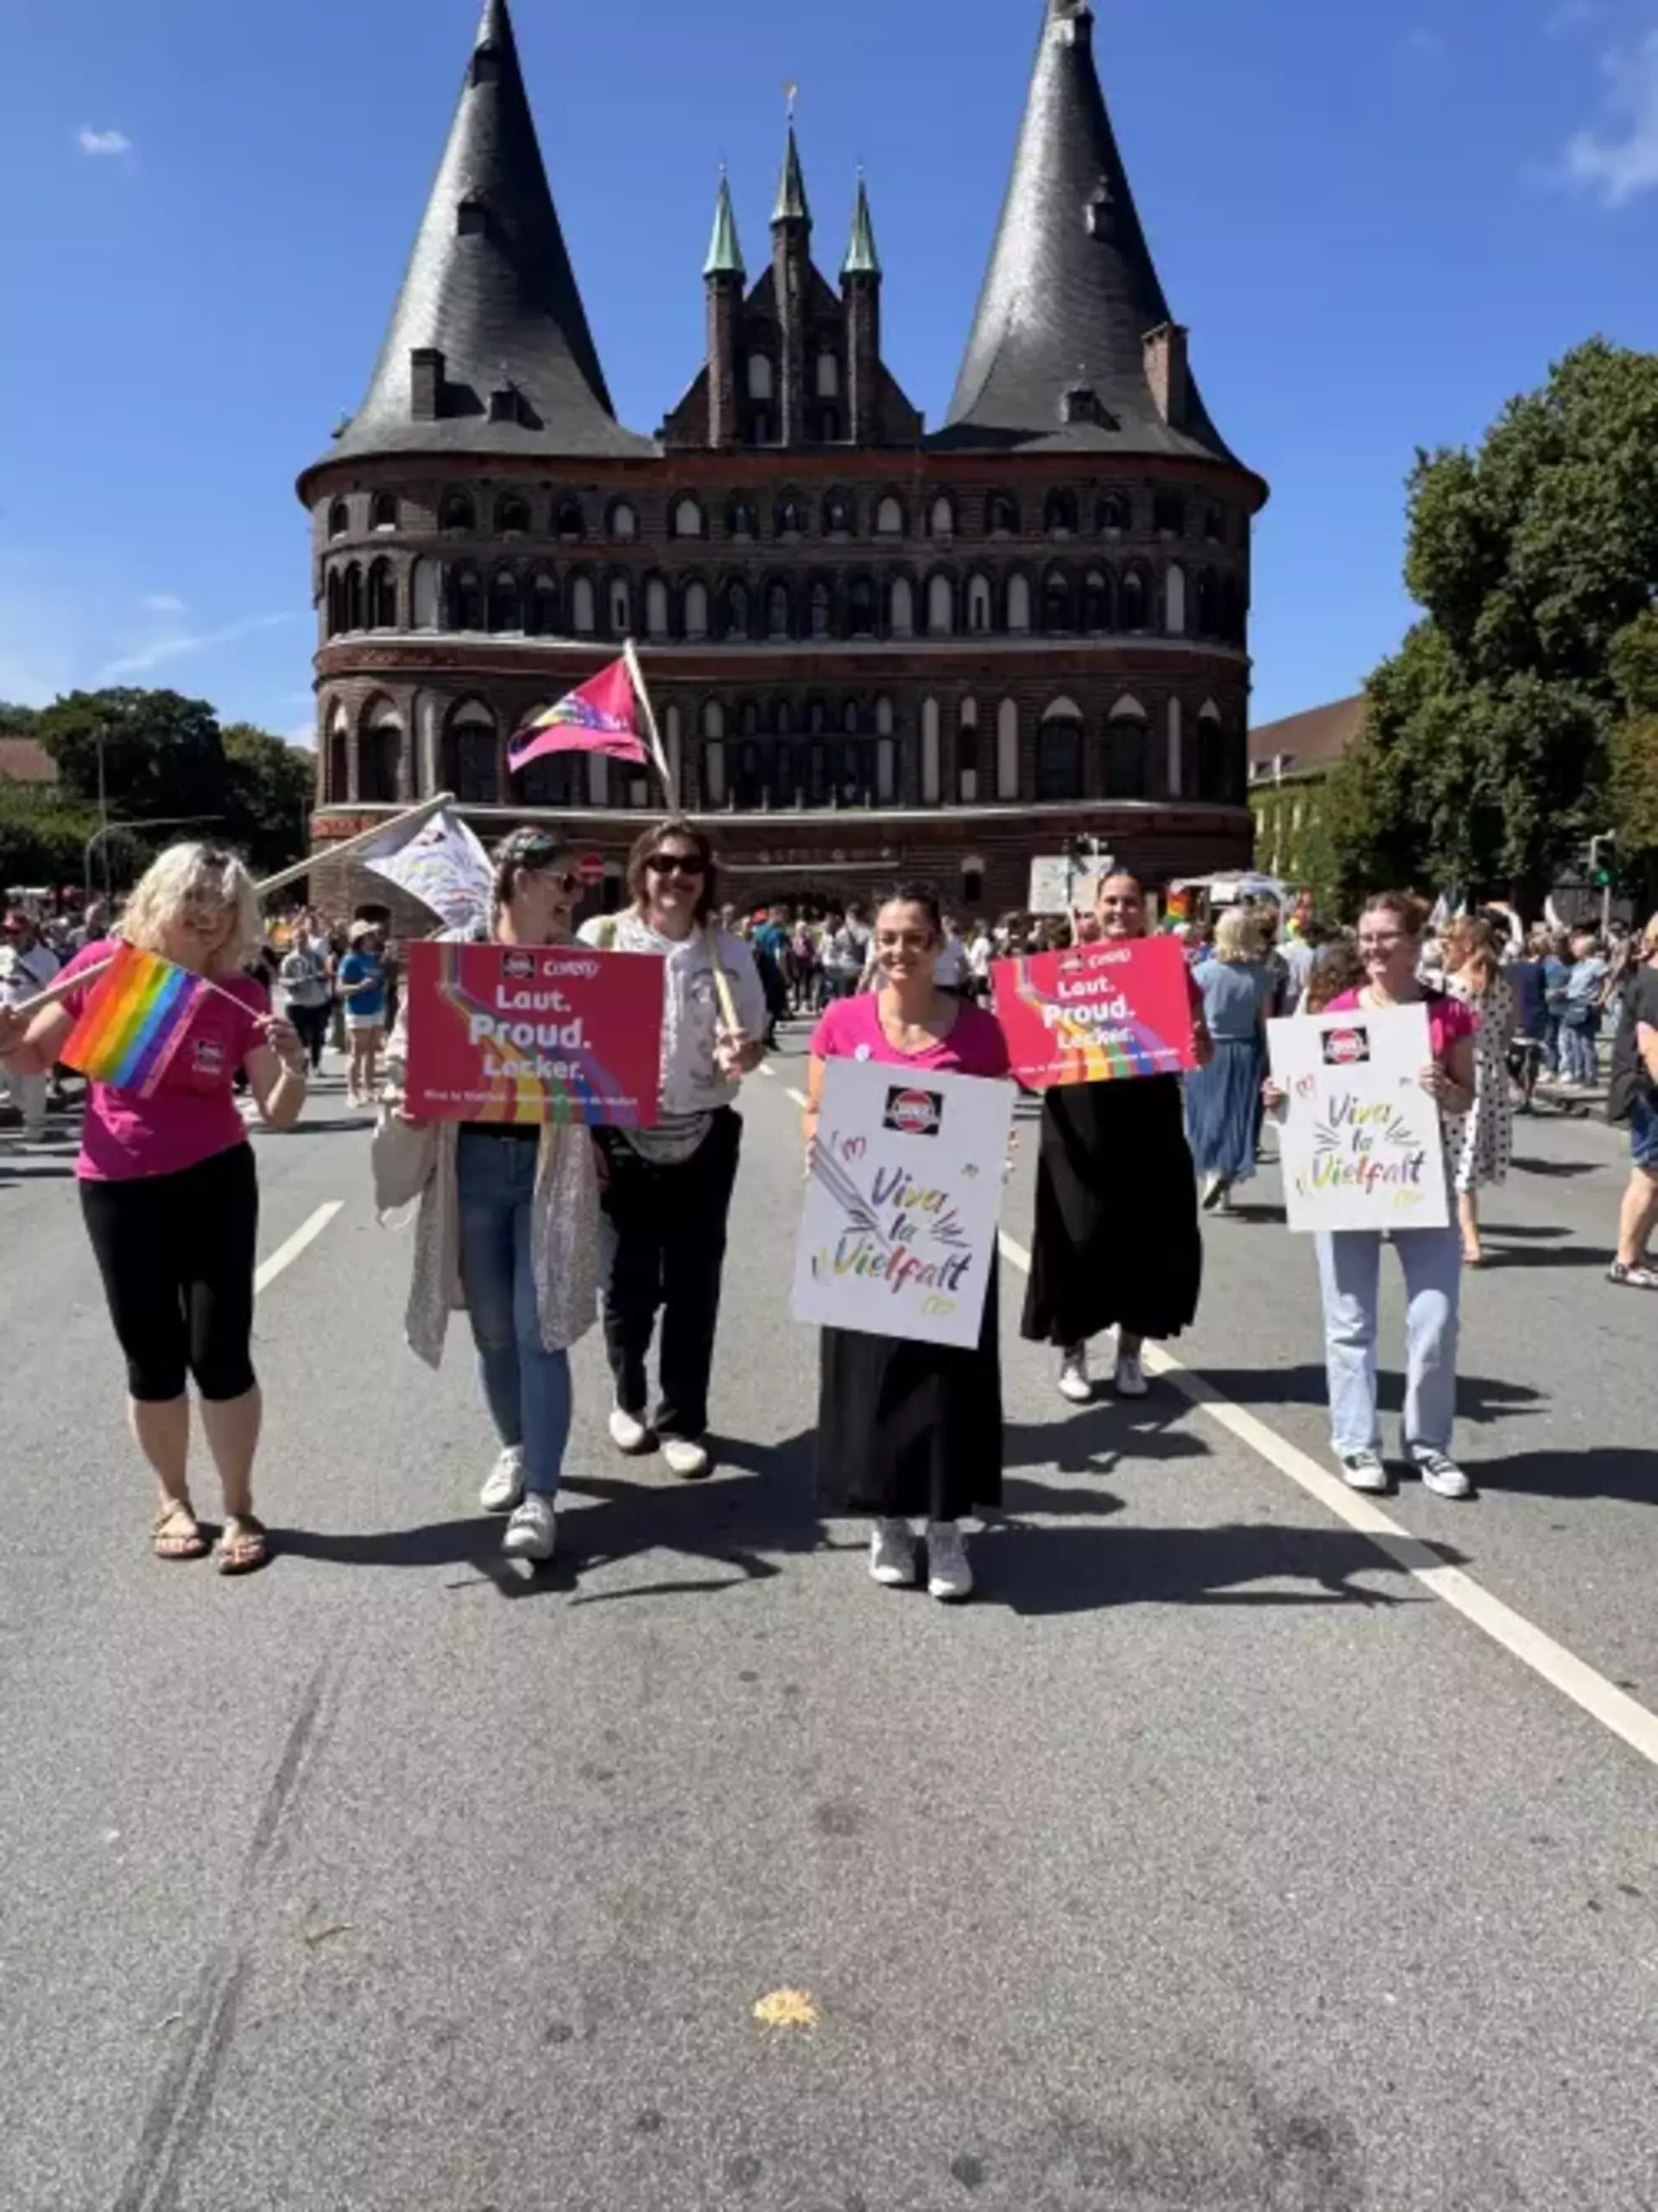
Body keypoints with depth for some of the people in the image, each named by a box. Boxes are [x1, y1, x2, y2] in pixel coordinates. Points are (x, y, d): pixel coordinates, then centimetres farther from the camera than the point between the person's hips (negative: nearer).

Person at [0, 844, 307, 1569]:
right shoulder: (101, 966, -5)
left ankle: (239, 1508, 18)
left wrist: (292, 1064, -23)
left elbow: (278, 1115, -4)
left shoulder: (240, 997, -3)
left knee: (219, 1353, 1)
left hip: (213, 1183, 0)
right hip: (116, 1189, 1)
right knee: (152, 1360, 10)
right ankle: (173, 1501, 31)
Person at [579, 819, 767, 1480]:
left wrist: (743, 1055, -17)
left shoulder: (730, 952, 2)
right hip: (621, 1135, -1)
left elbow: (754, 1041, 7)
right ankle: (629, 1398, 33)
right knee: (628, 1280, 8)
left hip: (704, 1136, 1)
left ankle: (681, 1419, 21)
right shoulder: (601, 939, -4)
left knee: (693, 1283, 7)